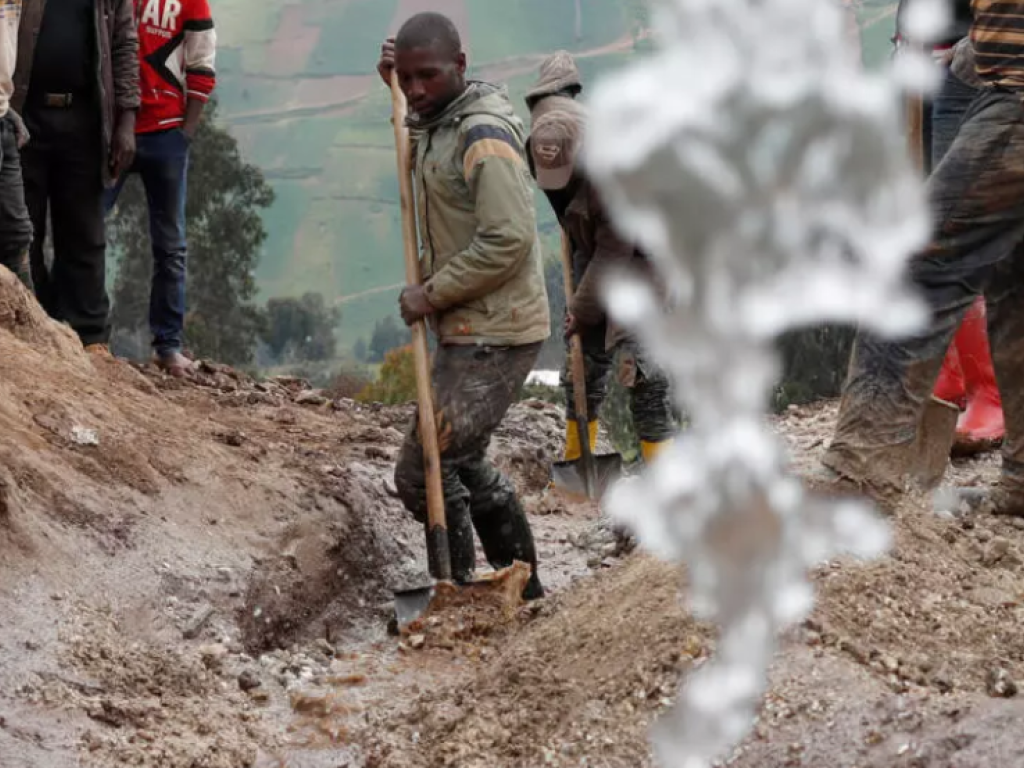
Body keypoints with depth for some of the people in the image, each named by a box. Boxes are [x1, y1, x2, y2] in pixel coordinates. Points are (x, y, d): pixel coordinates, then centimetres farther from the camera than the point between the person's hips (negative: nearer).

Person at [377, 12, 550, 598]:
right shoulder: (437, 123, 10)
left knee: (423, 470, -11)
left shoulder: (484, 137, -20)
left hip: (494, 336, -11)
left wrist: (431, 293, -19)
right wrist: (395, 86, 18)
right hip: (472, 329, 11)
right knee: (464, 462, 22)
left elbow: (508, 241, -28)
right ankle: (522, 587, 32)